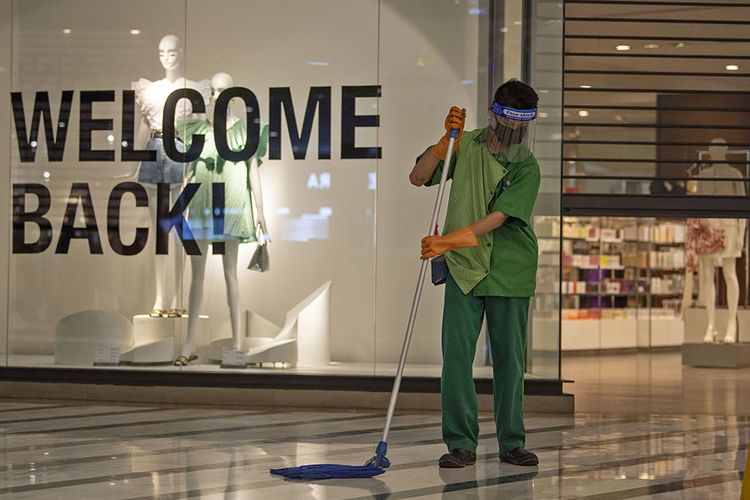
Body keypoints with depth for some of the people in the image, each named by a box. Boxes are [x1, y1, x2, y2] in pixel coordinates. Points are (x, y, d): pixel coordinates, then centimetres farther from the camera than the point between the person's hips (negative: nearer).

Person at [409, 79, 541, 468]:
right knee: (456, 354, -6)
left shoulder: (527, 169, -5)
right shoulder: (466, 146, 4)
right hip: (463, 267, 1)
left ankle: (512, 443, 14)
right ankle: (461, 443, 1)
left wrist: (449, 241, -24)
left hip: (510, 271, -1)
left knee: (509, 358, 4)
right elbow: (418, 177, 2)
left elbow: (498, 217, -15)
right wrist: (448, 138, -10)